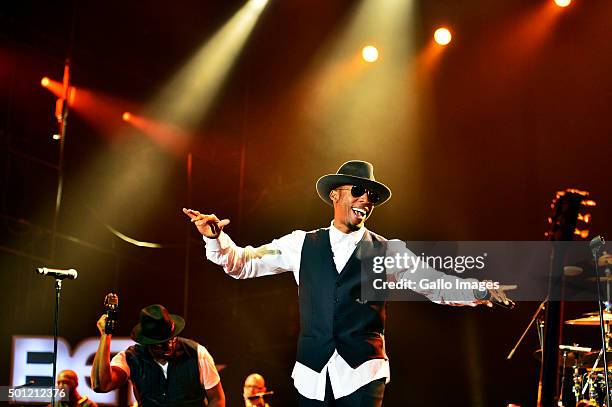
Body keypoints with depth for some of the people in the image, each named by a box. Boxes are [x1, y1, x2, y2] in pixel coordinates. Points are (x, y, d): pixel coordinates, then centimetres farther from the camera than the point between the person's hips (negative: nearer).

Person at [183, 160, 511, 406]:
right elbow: (242, 263, 9)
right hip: (311, 376, 2)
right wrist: (215, 237, -10)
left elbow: (435, 285, 0)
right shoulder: (302, 245, 9)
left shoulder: (388, 252, 7)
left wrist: (480, 291, -17)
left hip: (363, 375, -1)